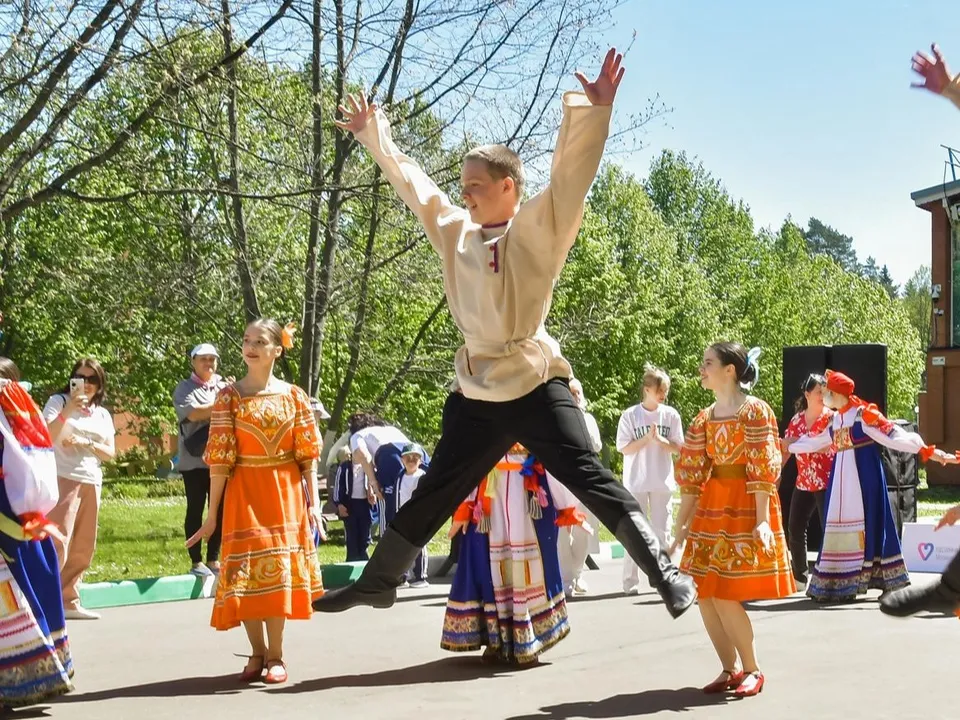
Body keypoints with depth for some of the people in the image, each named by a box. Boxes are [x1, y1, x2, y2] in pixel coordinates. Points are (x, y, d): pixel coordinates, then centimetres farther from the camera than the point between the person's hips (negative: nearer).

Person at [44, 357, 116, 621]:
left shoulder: (103, 414, 15)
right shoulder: (58, 402, 1)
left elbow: (110, 453, 9)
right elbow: (46, 437, -14)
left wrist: (86, 443, -8)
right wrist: (67, 411, -23)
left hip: (91, 482, 6)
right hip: (62, 479, -6)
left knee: (83, 549, 7)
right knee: (58, 543, -16)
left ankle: (68, 601, 14)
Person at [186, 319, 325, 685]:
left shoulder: (294, 396, 2)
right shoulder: (229, 396, -2)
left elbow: (308, 454, 3)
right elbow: (219, 457, -4)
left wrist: (313, 503, -4)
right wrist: (212, 513, -5)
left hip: (286, 494, 1)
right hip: (244, 494, -1)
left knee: (280, 568, 2)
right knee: (247, 571, -1)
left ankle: (275, 653, 13)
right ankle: (258, 652, 14)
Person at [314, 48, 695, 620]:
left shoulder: (538, 231, -6)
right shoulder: (456, 233, 10)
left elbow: (571, 177, -20)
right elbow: (412, 182, 22)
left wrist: (594, 110, -32)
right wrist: (374, 134, 31)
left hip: (537, 388, -6)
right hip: (476, 395, 6)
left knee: (592, 480, -13)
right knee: (432, 496, 15)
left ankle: (666, 573, -8)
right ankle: (378, 581, 29)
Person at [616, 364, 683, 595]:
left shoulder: (671, 415, 1)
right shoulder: (630, 415, -5)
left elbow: (678, 448, 2)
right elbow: (624, 448, -6)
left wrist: (660, 440, -16)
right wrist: (647, 438, -19)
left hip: (663, 482, 2)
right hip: (636, 482, -2)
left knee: (662, 531, 6)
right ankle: (630, 581, 5)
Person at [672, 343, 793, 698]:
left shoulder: (756, 411, -8)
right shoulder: (703, 418, 11)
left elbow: (763, 469, -13)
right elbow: (692, 474, 11)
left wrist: (762, 521, -19)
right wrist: (681, 523, 9)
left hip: (744, 507, -7)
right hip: (711, 507, 7)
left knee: (725, 595, -10)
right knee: (705, 594, 3)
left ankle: (752, 670, 6)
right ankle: (730, 669, 17)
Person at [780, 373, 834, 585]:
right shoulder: (797, 420, 9)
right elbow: (785, 449, 13)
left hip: (826, 483, -5)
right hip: (803, 484, 5)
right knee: (794, 530, 6)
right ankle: (799, 576, 20)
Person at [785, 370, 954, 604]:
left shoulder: (863, 414, -10)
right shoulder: (830, 421, 12)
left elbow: (893, 435, -17)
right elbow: (808, 441, 26)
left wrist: (927, 451, -24)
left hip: (863, 476, -7)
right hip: (842, 476, 7)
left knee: (867, 522, -7)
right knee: (840, 523, 5)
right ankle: (837, 583, 9)